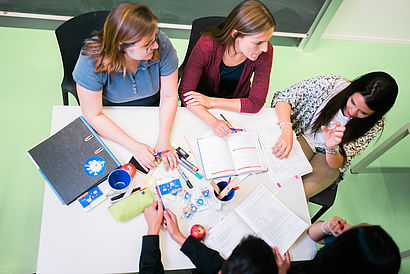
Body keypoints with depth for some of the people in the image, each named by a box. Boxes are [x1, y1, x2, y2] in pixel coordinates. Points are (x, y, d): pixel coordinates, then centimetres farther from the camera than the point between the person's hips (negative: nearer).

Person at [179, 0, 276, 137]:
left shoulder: (265, 52, -23)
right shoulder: (207, 45, -30)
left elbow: (256, 103, -19)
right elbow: (185, 93, -25)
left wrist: (212, 102, -25)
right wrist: (213, 122, -41)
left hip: (238, 104, 2)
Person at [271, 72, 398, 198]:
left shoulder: (374, 124, -20)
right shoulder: (330, 83, -23)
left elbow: (335, 164, -17)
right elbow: (283, 97, -23)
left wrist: (332, 148, -42)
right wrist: (287, 131, -41)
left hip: (329, 156, 0)